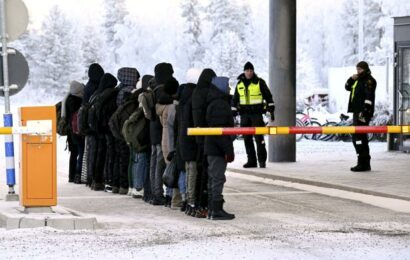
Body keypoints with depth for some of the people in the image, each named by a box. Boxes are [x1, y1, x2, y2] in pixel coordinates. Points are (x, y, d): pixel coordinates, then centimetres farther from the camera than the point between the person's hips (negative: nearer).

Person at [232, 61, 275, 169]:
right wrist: (233, 112, 16)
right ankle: (251, 160, 10)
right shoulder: (240, 84, 13)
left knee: (259, 137, -10)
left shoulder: (260, 82, 0)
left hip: (257, 113, -5)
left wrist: (271, 110, -3)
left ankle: (262, 160, -5)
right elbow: (235, 99, 21)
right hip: (244, 115, 5)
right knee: (247, 139, 5)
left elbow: (268, 96, 2)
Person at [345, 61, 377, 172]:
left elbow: (369, 97, -20)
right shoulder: (359, 80, 20)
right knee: (361, 137, 14)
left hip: (363, 113, -11)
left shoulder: (369, 80, -10)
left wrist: (364, 111, -28)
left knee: (358, 137, -14)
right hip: (357, 112, 11)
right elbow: (347, 87, 25)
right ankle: (366, 163, 21)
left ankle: (362, 163, -15)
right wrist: (351, 79, 5)